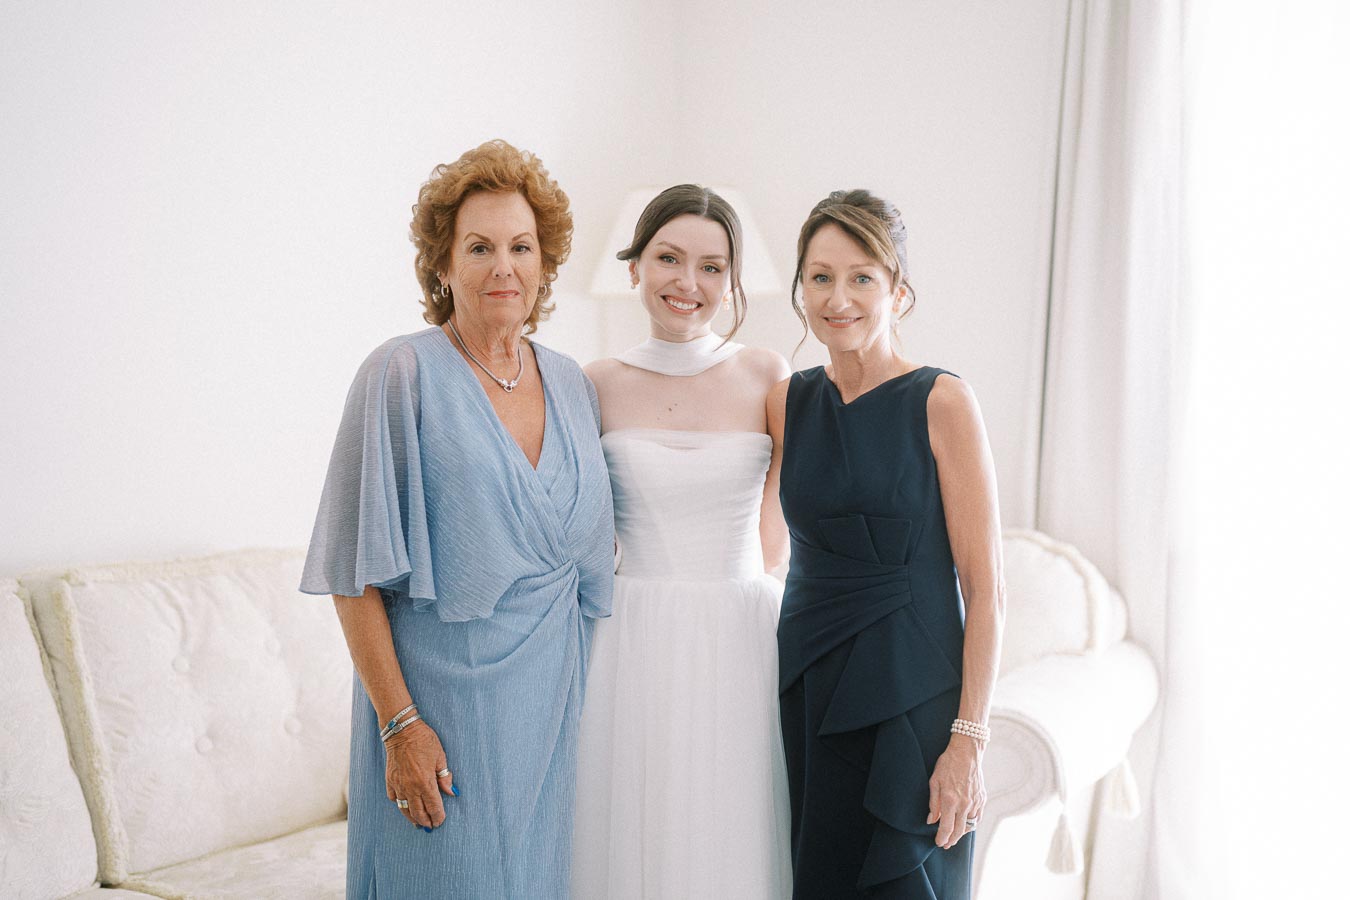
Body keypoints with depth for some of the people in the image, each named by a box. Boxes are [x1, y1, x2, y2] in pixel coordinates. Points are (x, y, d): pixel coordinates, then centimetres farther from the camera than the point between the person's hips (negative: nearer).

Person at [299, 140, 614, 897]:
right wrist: (398, 722, -16)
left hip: (549, 694, 5)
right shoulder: (404, 374, -9)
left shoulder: (571, 385, 7)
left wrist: (576, 687, 8)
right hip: (442, 695, -5)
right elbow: (355, 570, -12)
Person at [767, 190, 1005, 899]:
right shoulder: (788, 402, 5)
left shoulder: (941, 402, -9)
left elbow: (985, 587, -10)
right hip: (808, 690, 5)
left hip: (911, 699, -4)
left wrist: (969, 737, -14)